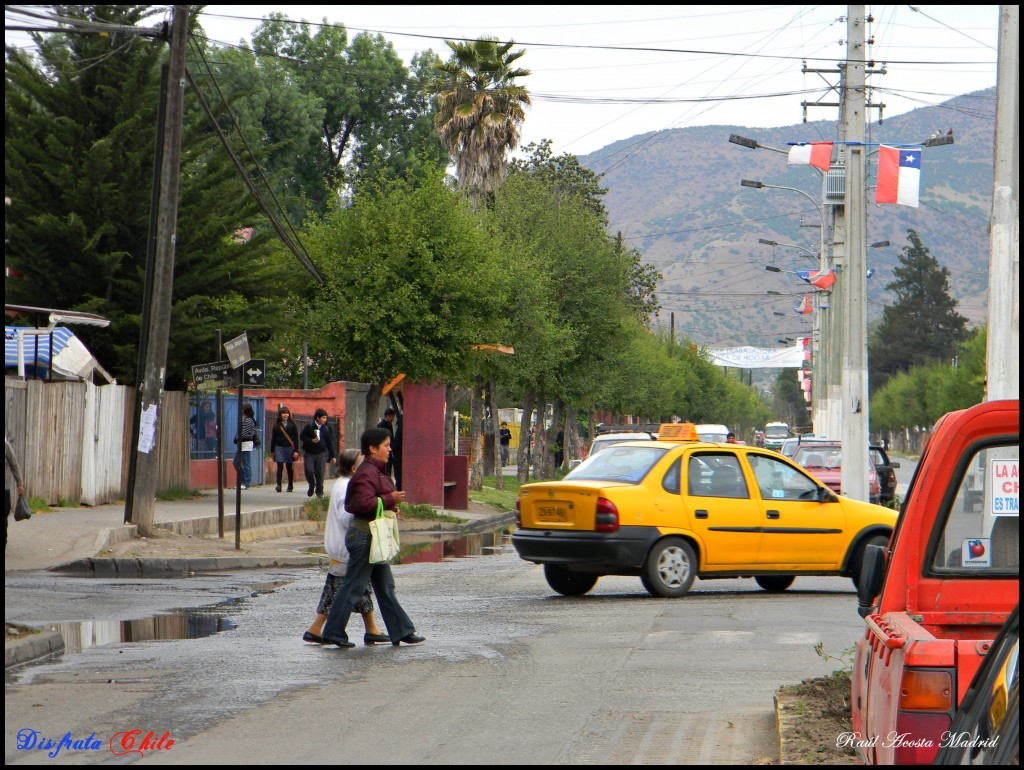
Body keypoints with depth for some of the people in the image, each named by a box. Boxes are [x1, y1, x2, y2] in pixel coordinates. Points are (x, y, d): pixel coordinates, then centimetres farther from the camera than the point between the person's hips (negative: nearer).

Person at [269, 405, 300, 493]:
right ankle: (278, 485, -12)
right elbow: (273, 438, 9)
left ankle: (290, 486, 17)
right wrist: (272, 451, 8)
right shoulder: (277, 425, 5)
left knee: (289, 467, 7)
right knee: (280, 467, -9)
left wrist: (296, 450, -6)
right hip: (279, 448, 0)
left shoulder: (292, 424, 2)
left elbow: (296, 438, 1)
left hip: (289, 447, 0)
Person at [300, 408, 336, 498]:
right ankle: (311, 486, 20)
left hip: (321, 453, 1)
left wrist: (332, 456, 9)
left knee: (320, 473, -3)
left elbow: (329, 442, 10)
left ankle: (319, 491, 13)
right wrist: (311, 440, -16)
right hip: (309, 453, -1)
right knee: (309, 470, -10)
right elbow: (301, 436, 1)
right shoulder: (309, 427, -4)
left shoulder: (326, 428, 4)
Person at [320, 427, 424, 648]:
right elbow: (364, 503, -28)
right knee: (354, 587, -4)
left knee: (386, 586, 12)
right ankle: (333, 632, 2)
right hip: (365, 536, -11)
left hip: (374, 537, 11)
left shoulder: (377, 472, 17)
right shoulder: (367, 473, -17)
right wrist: (390, 499, -21)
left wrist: (391, 508, 8)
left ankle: (402, 631, 15)